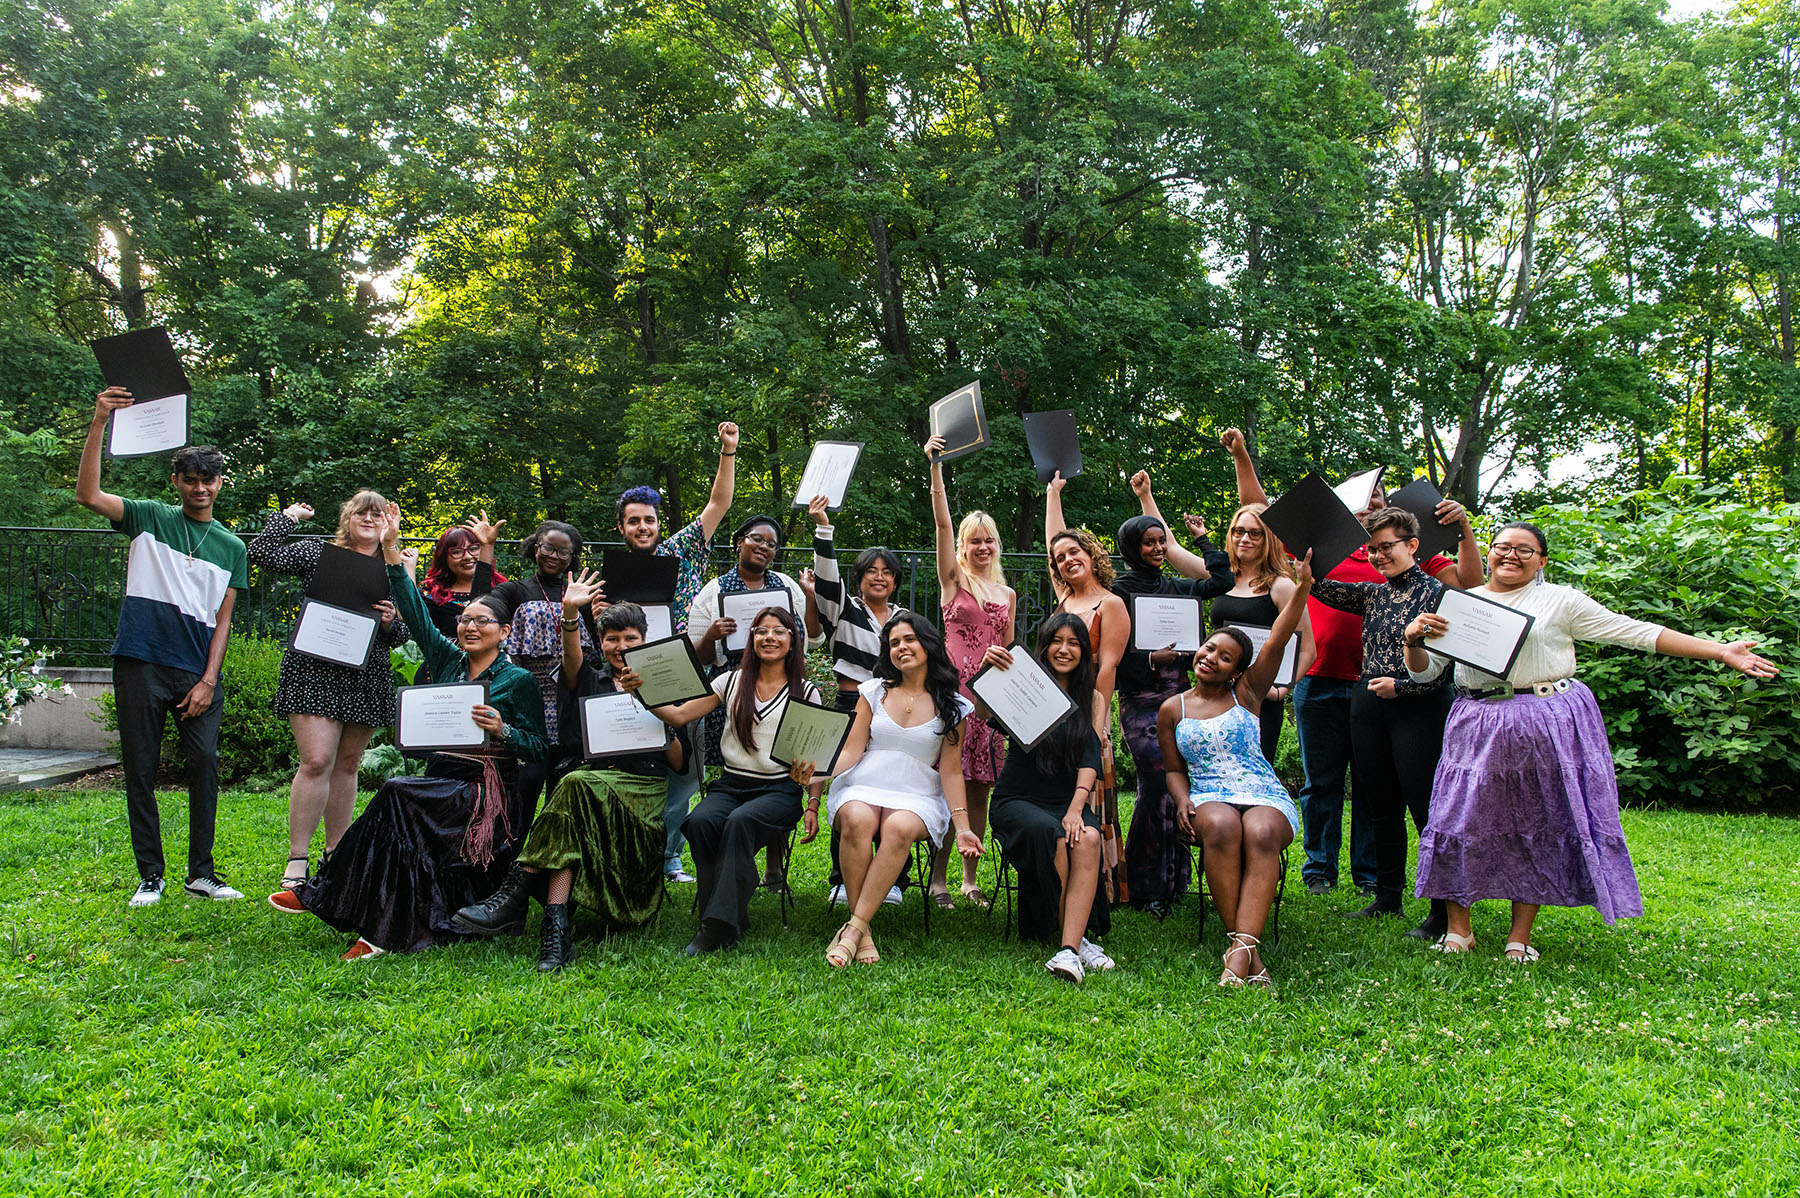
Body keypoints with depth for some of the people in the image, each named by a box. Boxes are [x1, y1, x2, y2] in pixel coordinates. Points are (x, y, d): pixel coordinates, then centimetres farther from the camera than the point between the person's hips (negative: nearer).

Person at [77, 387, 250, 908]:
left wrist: (208, 680, -1)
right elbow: (88, 495, -11)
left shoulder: (231, 547, 11)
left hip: (198, 672, 1)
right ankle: (150, 875, 12)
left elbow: (222, 621, 9)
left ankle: (201, 872, 9)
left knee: (206, 766, -2)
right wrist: (99, 423, -19)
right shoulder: (149, 519, 7)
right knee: (140, 771, 3)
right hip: (141, 665, -1)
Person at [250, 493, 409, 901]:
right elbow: (263, 553, -6)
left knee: (347, 764, 11)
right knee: (316, 761, -14)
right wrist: (287, 516, 5)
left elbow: (403, 635, 13)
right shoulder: (319, 554, 5)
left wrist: (391, 622, -8)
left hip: (367, 679, 4)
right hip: (315, 672, -4)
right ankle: (297, 861, -7)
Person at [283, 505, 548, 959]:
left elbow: (538, 747, -3)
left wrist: (502, 730, -22)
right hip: (440, 780, 5)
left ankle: (323, 893, -19)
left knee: (397, 794, -26)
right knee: (402, 828, -26)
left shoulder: (519, 680, 0)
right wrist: (392, 551, 7)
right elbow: (416, 613, 9)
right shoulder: (447, 660, 14)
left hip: (488, 793, -5)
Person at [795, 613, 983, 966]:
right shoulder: (874, 692, 13)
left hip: (918, 798, -1)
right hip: (863, 789, 1)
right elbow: (851, 751, 7)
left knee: (900, 828, -37)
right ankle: (864, 932, -29)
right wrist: (818, 775, -13)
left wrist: (963, 827, -2)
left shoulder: (951, 706, 10)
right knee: (858, 822, -36)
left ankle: (854, 928, -33)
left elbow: (951, 771, 8)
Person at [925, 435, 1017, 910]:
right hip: (955, 687, -4)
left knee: (979, 786, 6)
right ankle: (938, 879, 0)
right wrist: (935, 467, -13)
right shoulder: (954, 579, 5)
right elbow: (942, 522, -5)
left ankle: (970, 879, 14)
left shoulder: (1007, 594, 18)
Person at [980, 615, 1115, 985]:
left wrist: (1077, 807, -16)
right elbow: (985, 712, -17)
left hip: (1068, 800, 2)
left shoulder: (1091, 699, 11)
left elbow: (1090, 758, 0)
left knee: (1087, 838, -31)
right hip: (1017, 799, -2)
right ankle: (1077, 938, -19)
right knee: (1048, 832, -34)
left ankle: (1069, 949, -36)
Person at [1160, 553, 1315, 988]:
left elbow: (1278, 639, -1)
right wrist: (1183, 801, -5)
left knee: (1260, 834, -36)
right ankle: (1245, 949, -37)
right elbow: (1174, 769, 17)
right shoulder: (1172, 710, 14)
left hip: (1264, 794, 0)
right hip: (1209, 796, 0)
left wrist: (1302, 585, -12)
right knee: (1221, 826, -36)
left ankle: (1242, 948, -47)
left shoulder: (1247, 693, 10)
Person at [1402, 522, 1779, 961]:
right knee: (1461, 820, -3)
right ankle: (1458, 928, 12)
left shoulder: (1560, 601, 7)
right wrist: (1414, 640, -11)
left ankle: (1520, 936, 14)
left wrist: (1721, 652, 1)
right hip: (1480, 728, 1)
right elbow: (1424, 671, 12)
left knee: (1539, 826, 2)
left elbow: (1635, 632, 5)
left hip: (1549, 726, -1)